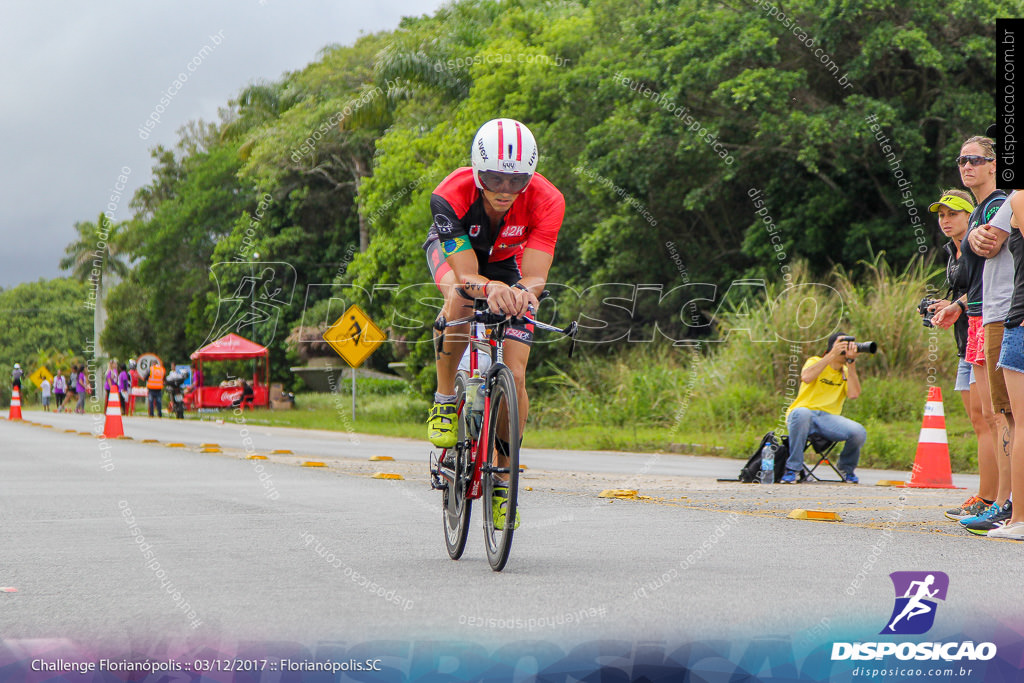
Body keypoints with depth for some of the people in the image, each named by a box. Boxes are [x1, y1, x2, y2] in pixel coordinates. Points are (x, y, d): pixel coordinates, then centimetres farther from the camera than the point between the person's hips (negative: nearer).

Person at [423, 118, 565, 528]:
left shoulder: (546, 201, -35)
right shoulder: (450, 196, -39)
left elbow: (536, 276, -41)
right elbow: (466, 276, -44)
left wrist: (525, 291, -64)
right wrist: (489, 289, -66)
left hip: (508, 262, 1)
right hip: (453, 249, -1)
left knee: (514, 377, -12)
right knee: (461, 300, -38)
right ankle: (444, 400, -15)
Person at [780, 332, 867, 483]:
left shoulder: (847, 372, 15)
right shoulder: (815, 362, 5)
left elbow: (853, 394, -6)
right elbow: (806, 377, -21)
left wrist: (851, 362, -9)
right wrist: (832, 354, -19)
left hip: (829, 417, 3)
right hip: (804, 414, -3)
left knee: (859, 433, -26)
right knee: (802, 413, -41)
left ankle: (847, 468, 8)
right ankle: (792, 469, -27)